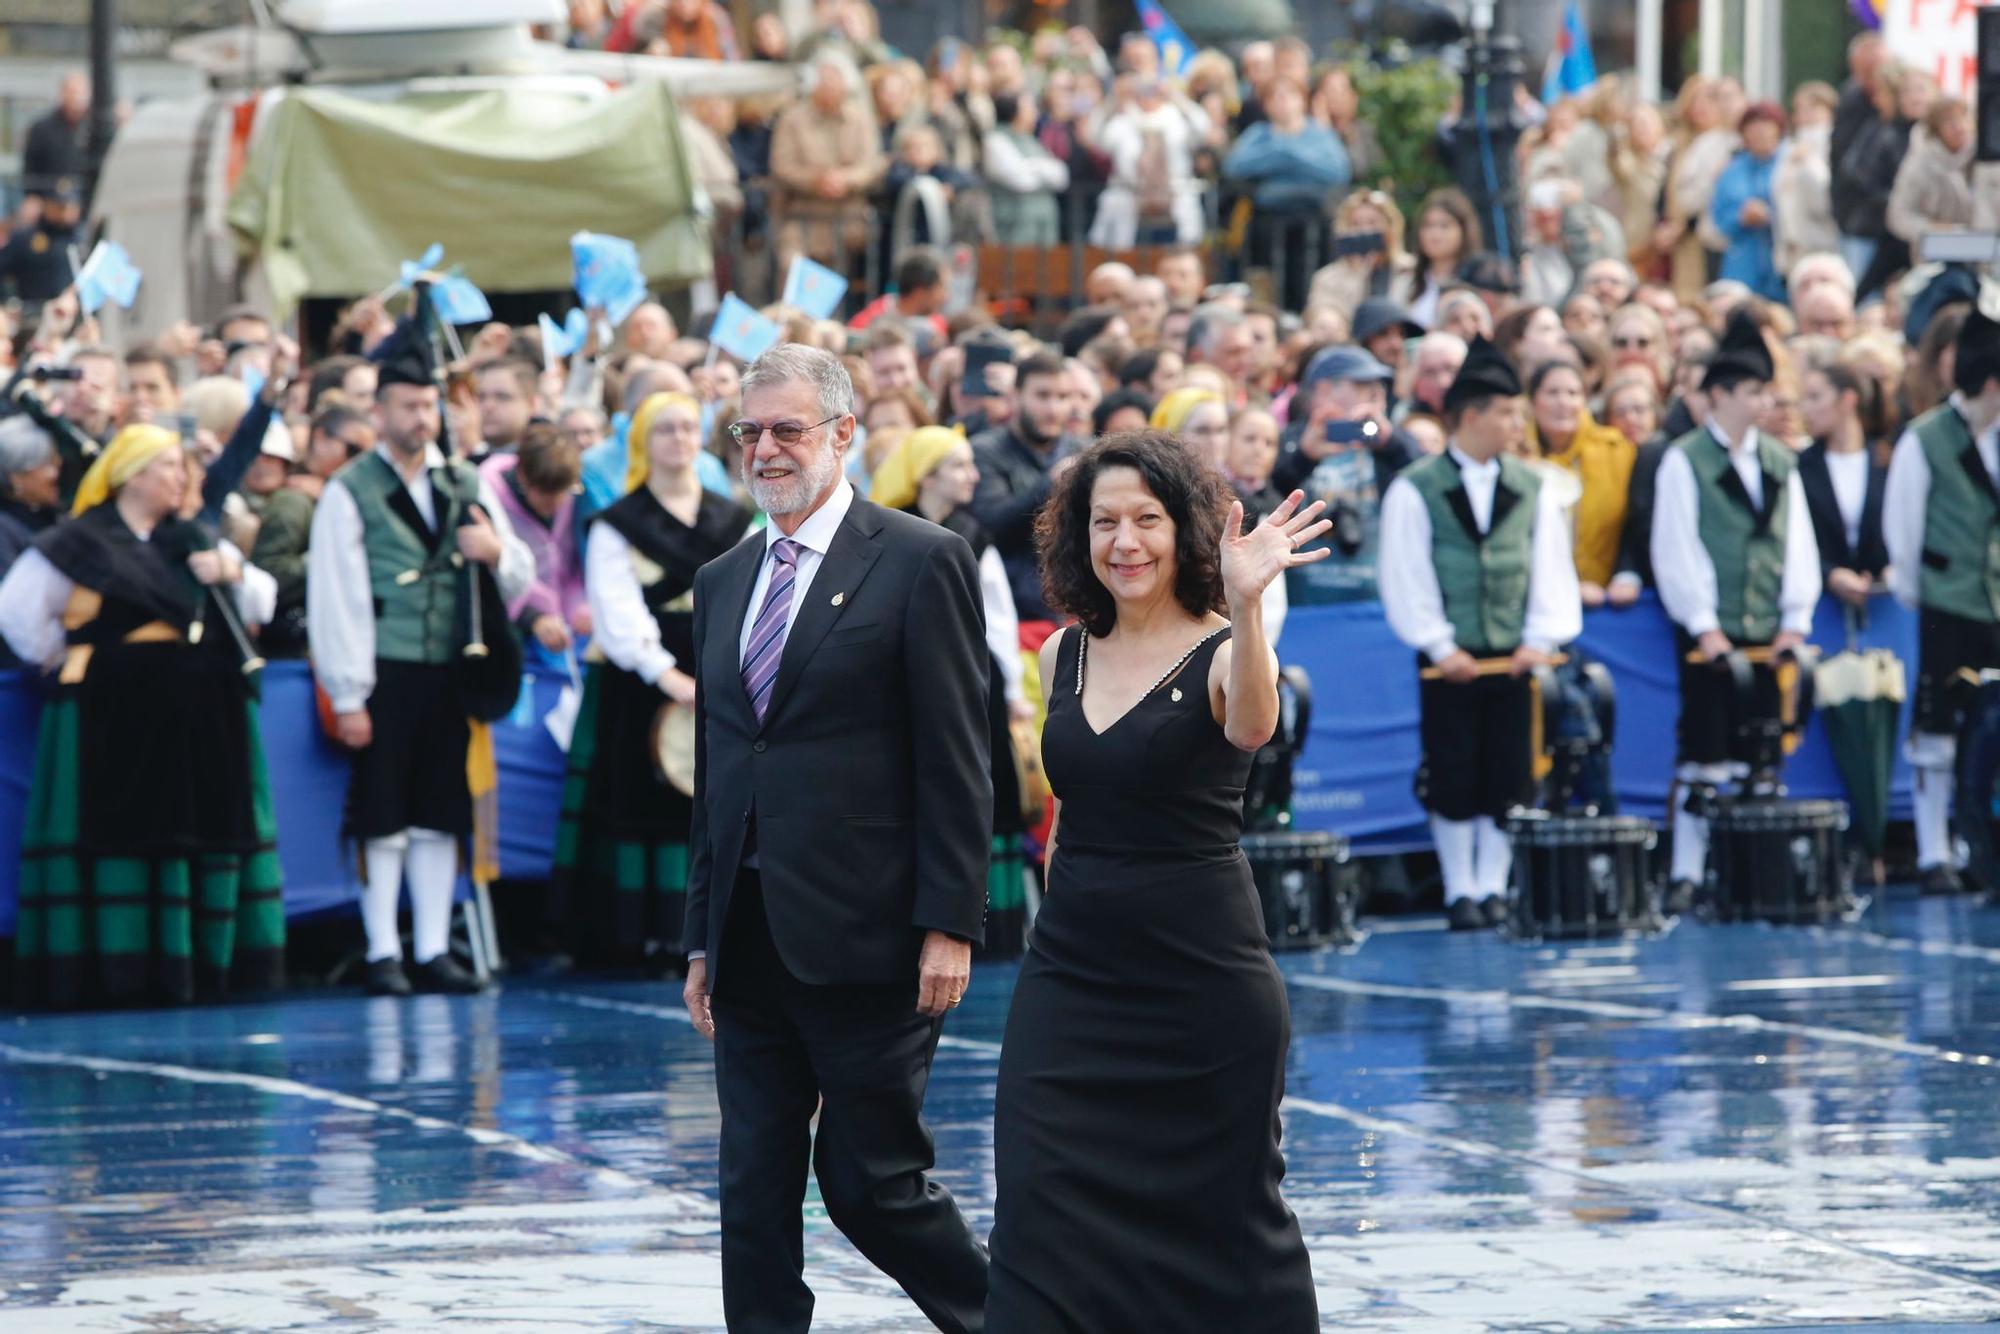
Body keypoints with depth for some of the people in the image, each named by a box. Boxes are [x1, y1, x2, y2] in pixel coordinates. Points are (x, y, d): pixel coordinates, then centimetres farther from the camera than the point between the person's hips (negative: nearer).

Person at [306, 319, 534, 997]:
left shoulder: (467, 485, 12)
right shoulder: (350, 492, -2)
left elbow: (520, 579, 16)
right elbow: (335, 600, -6)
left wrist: (496, 552, -9)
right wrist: (347, 698, -11)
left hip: (449, 674, 4)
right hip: (386, 675, -4)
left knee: (440, 817, 7)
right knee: (383, 821, -1)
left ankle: (433, 951, 12)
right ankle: (383, 954, 5)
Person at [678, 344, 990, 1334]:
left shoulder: (921, 563, -4)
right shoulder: (722, 583, 16)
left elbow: (957, 763, -8)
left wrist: (949, 925, -14)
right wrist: (702, 936, 15)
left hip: (862, 936, -6)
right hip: (751, 942, 6)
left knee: (870, 1180, -3)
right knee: (754, 1191, 5)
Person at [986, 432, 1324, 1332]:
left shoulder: (1221, 653, -10)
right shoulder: (1064, 657, 7)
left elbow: (1252, 726, -34)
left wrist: (1244, 607, -50)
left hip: (1201, 978, -4)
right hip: (1070, 973, 4)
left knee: (1226, 1208, 7)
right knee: (1042, 1208, -6)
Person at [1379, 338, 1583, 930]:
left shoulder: (1532, 489, 8)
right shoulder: (1414, 491, -3)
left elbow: (1551, 568, 7)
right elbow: (1405, 577, -4)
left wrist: (1540, 638, -4)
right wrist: (1439, 645, -10)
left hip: (1515, 658, 3)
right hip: (1449, 660, -3)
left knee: (1508, 779, 3)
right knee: (1454, 781, 0)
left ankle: (1494, 887, 11)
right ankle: (1460, 890, 8)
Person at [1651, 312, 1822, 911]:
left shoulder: (1779, 461, 12)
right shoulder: (1683, 461, -3)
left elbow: (1798, 542, 11)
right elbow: (1677, 548, -6)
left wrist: (1796, 617, 2)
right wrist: (1704, 625, -11)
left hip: (1767, 634, 5)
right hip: (1710, 633, -5)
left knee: (1756, 753, 4)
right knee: (1704, 751, -5)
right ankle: (1688, 872, -2)